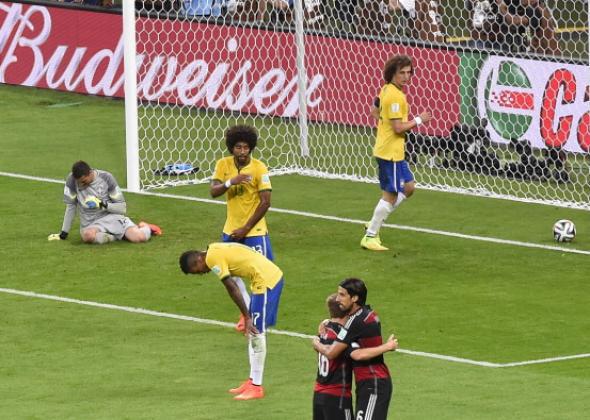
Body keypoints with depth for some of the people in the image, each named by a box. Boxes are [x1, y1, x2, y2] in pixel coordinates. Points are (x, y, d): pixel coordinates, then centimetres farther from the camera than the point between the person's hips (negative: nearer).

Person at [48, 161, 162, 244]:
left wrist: (104, 205, -20)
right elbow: (71, 206, 4)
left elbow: (122, 208, -3)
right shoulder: (72, 180, -7)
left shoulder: (106, 178, -8)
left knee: (139, 237, -26)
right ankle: (119, 235, -9)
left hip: (112, 217, 0)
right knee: (88, 236, -39)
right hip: (91, 225, 0)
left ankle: (145, 227, 14)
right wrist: (64, 233, 4)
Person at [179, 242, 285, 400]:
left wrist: (247, 317, -12)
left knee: (256, 333, -5)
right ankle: (252, 381, 23)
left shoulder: (212, 258, -12)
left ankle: (256, 387, -1)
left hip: (265, 280, -10)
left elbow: (232, 288, -15)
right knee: (252, 332, 16)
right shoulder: (215, 250, 17)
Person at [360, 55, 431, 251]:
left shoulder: (386, 90, 8)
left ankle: (376, 222, 21)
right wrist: (418, 120, -10)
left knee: (408, 187, 18)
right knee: (390, 195, -2)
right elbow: (398, 127, -23)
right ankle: (370, 237, 4)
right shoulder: (395, 96, -21)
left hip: (394, 151, 10)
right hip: (391, 152, -10)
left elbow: (375, 111, 23)